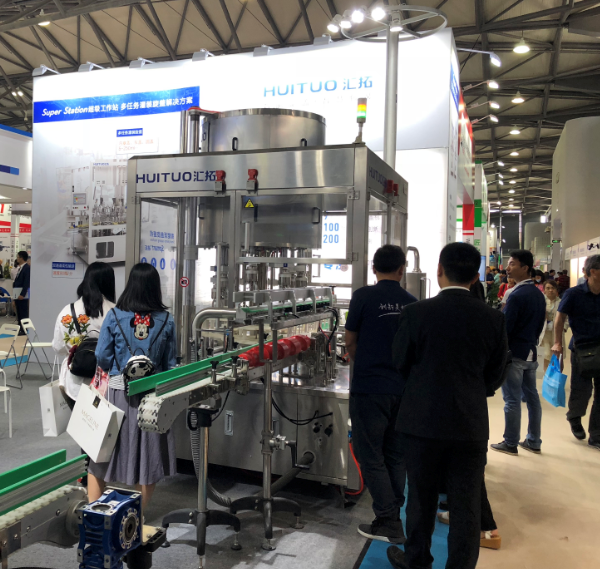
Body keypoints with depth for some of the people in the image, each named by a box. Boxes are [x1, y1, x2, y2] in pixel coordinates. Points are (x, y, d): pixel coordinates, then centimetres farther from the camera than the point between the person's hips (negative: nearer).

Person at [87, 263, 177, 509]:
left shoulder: (114, 316, -6)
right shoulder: (166, 320, -4)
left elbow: (102, 357, -2)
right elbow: (170, 364, 1)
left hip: (118, 391, 0)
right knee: (149, 456, 14)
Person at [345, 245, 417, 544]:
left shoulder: (364, 296, -9)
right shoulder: (411, 302, 2)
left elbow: (350, 341, 0)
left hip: (369, 388, -5)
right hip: (402, 389, 5)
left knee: (371, 455, 6)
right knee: (396, 454, 16)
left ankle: (388, 523, 9)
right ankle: (393, 517, 25)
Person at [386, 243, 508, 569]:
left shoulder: (416, 313, -12)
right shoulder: (493, 319, -6)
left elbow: (400, 364, 0)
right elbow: (495, 376, 4)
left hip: (423, 420, -1)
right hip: (471, 424, 1)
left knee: (421, 496, 17)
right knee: (466, 506, 12)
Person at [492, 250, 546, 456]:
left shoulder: (517, 295, -18)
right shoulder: (538, 294, 9)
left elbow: (505, 327, -18)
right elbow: (540, 324, 15)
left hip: (514, 353, -9)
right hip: (531, 352, 9)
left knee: (512, 399, -1)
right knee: (531, 396, 13)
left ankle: (511, 444, 8)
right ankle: (534, 441, 21)